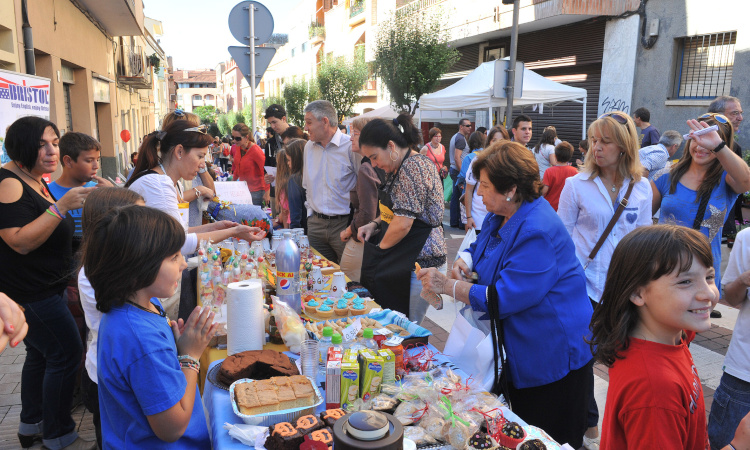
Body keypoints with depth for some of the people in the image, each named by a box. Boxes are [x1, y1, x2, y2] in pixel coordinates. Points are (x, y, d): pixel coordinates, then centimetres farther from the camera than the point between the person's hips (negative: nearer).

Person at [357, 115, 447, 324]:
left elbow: (402, 224, -22)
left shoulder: (413, 168, -18)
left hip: (419, 264, -10)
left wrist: (379, 249, -6)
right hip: (403, 260, 10)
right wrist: (375, 224, 7)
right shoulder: (400, 168, 14)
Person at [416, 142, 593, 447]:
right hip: (520, 350, 9)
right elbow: (479, 245, 18)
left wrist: (447, 286, -24)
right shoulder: (499, 216, 2)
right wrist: (465, 261, -6)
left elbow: (502, 298, -30)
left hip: (553, 353, -9)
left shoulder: (538, 232, -29)